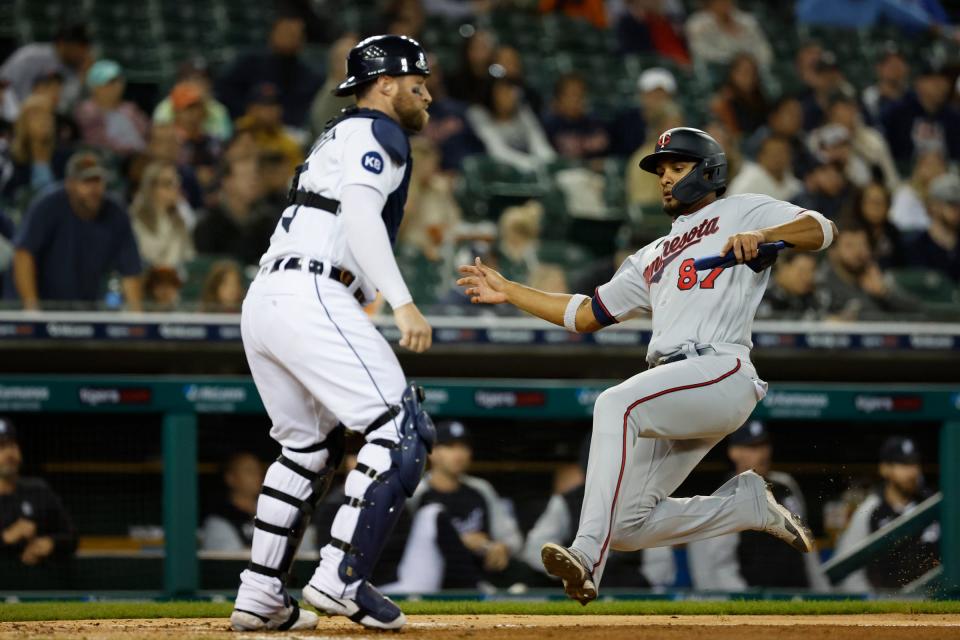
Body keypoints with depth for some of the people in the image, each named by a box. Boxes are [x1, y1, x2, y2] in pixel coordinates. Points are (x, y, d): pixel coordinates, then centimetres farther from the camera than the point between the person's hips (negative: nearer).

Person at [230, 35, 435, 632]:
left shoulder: (336, 137, 29)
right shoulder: (377, 132, 1)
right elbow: (360, 213, -15)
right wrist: (403, 304, -23)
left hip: (262, 299, 10)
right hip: (312, 297, -10)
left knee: (309, 446, 21)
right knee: (401, 431, -11)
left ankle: (261, 596, 18)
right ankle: (340, 581, -17)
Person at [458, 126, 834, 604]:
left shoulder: (741, 212, 13)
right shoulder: (652, 258, 33)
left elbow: (822, 230, -4)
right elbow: (584, 314, 32)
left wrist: (759, 236, -22)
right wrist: (508, 292, 28)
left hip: (721, 372, -8)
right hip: (672, 394, 8)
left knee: (616, 404, -34)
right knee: (626, 527, -2)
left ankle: (587, 556, -42)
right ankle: (751, 505, 15)